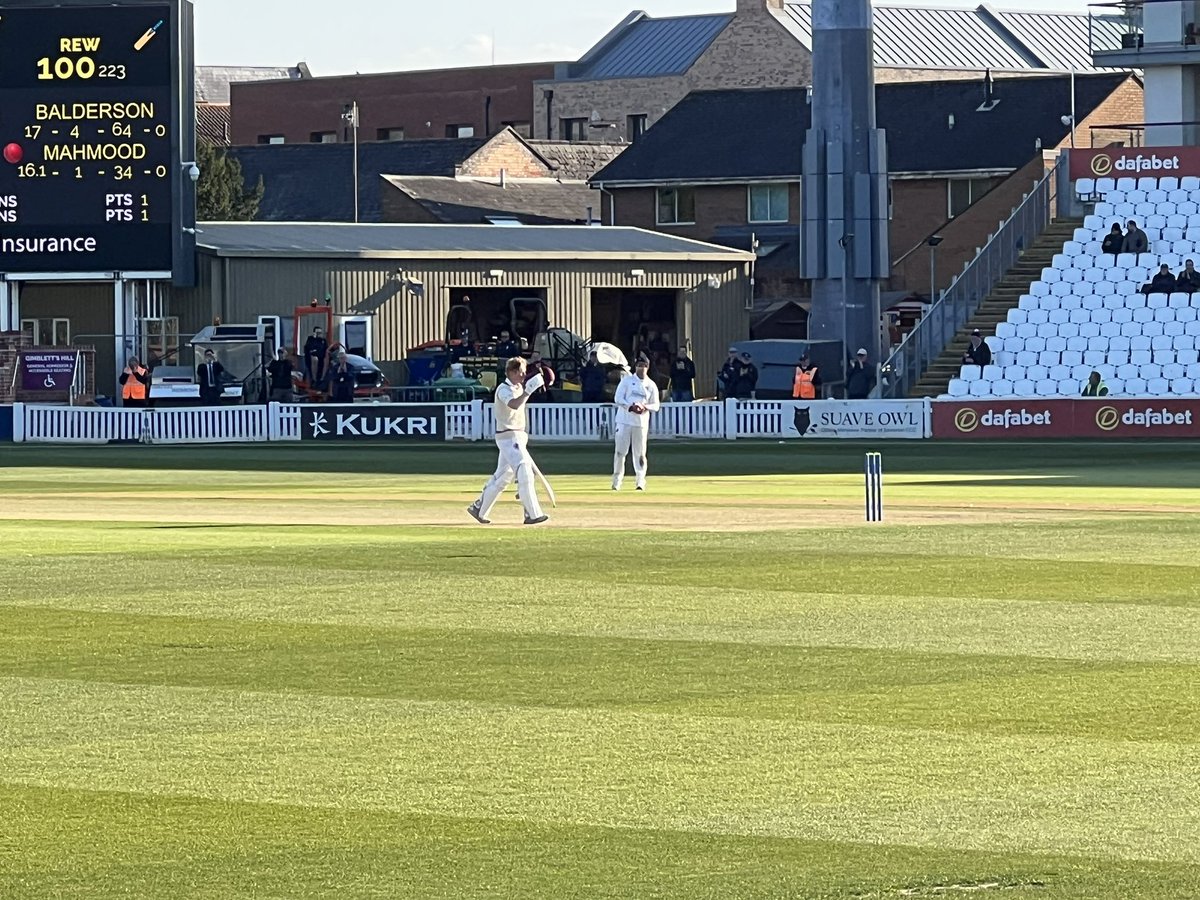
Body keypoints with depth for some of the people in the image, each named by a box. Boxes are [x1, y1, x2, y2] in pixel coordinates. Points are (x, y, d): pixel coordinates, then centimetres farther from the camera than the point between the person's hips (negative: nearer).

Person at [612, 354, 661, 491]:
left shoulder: (651, 385, 10)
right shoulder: (627, 380, 4)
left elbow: (656, 406, 10)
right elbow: (618, 399, -3)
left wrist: (645, 407, -11)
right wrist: (631, 407, -18)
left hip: (641, 422, 1)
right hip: (624, 420, -1)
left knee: (640, 453, -2)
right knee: (620, 451, -3)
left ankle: (640, 481, 3)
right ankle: (617, 480, 7)